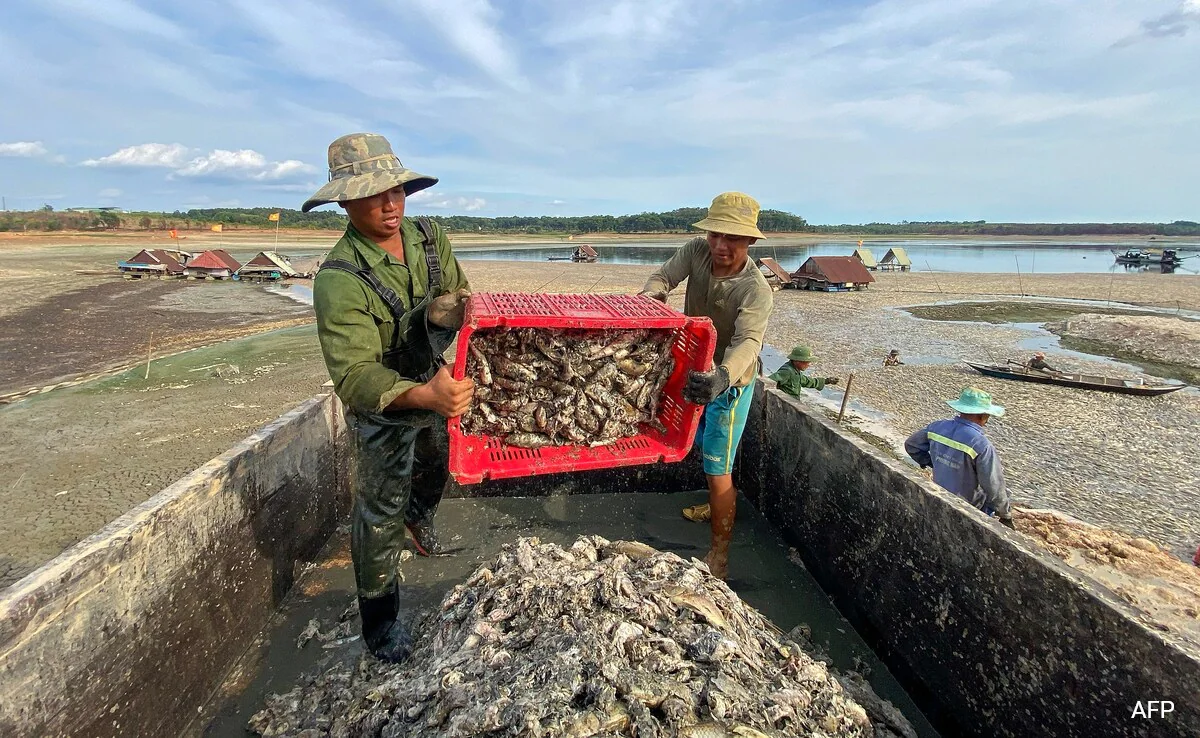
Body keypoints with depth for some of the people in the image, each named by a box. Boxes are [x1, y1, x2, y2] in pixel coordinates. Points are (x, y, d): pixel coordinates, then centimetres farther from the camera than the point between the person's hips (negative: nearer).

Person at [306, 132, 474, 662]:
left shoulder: (429, 238, -11)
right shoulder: (338, 279, -30)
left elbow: (462, 299, -3)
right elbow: (355, 376, -38)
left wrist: (438, 309, -24)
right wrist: (425, 395, -53)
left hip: (438, 384, 6)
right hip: (382, 405, -6)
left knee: (438, 467, 29)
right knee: (380, 512, 7)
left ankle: (419, 516, 64)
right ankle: (379, 618, 29)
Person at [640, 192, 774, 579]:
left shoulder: (755, 289, -30)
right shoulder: (697, 250, -14)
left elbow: (747, 342, -43)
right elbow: (663, 276, -6)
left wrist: (723, 377, -64)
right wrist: (647, 297, -31)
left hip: (728, 383, -7)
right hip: (698, 373, 7)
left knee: (717, 470, -3)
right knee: (706, 449, 27)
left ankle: (719, 558, 12)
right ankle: (719, 508, 55)